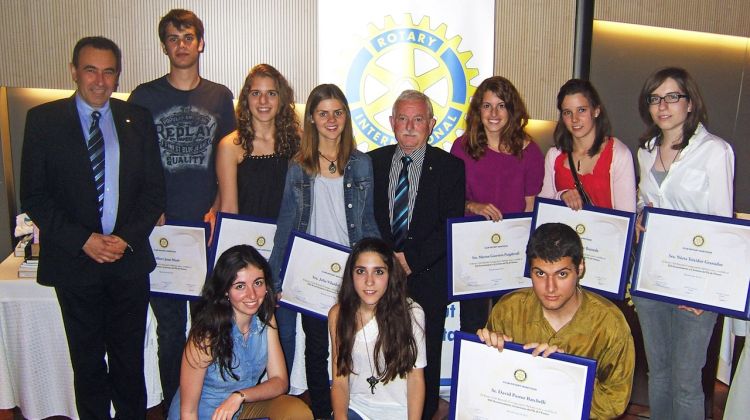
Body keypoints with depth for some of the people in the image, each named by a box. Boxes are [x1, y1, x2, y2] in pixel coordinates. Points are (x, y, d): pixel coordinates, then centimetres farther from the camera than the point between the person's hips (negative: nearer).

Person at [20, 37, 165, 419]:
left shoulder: (138, 119, 4)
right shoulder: (43, 119, -1)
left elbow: (154, 189, 5)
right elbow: (33, 196, -3)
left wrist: (126, 237, -9)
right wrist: (83, 241, -13)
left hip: (129, 259, 1)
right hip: (74, 260, -1)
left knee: (129, 357, 11)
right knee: (87, 359, 12)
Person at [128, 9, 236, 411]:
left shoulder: (219, 96, 9)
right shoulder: (144, 96, 4)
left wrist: (216, 210, -1)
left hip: (209, 228, 1)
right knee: (169, 328, 6)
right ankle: (172, 406, 21)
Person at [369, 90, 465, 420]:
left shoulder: (449, 167, 0)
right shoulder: (373, 161, 9)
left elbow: (451, 228, -6)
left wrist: (410, 259, -13)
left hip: (427, 277, -2)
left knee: (425, 355, 6)